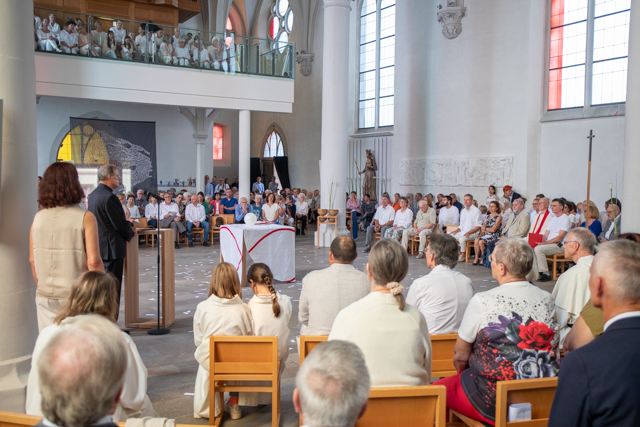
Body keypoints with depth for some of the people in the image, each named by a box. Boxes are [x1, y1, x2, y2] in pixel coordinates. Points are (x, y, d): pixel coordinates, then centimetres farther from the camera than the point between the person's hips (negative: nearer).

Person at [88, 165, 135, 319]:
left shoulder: (92, 195, 10)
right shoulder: (109, 197, -20)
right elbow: (120, 224, -19)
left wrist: (126, 225, 11)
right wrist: (131, 232, 0)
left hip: (98, 247, 10)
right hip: (111, 248, -10)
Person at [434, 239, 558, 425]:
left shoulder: (482, 302, -17)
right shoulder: (547, 300, -2)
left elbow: (460, 356, -6)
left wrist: (464, 375, 14)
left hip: (494, 402, -6)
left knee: (436, 389, 14)